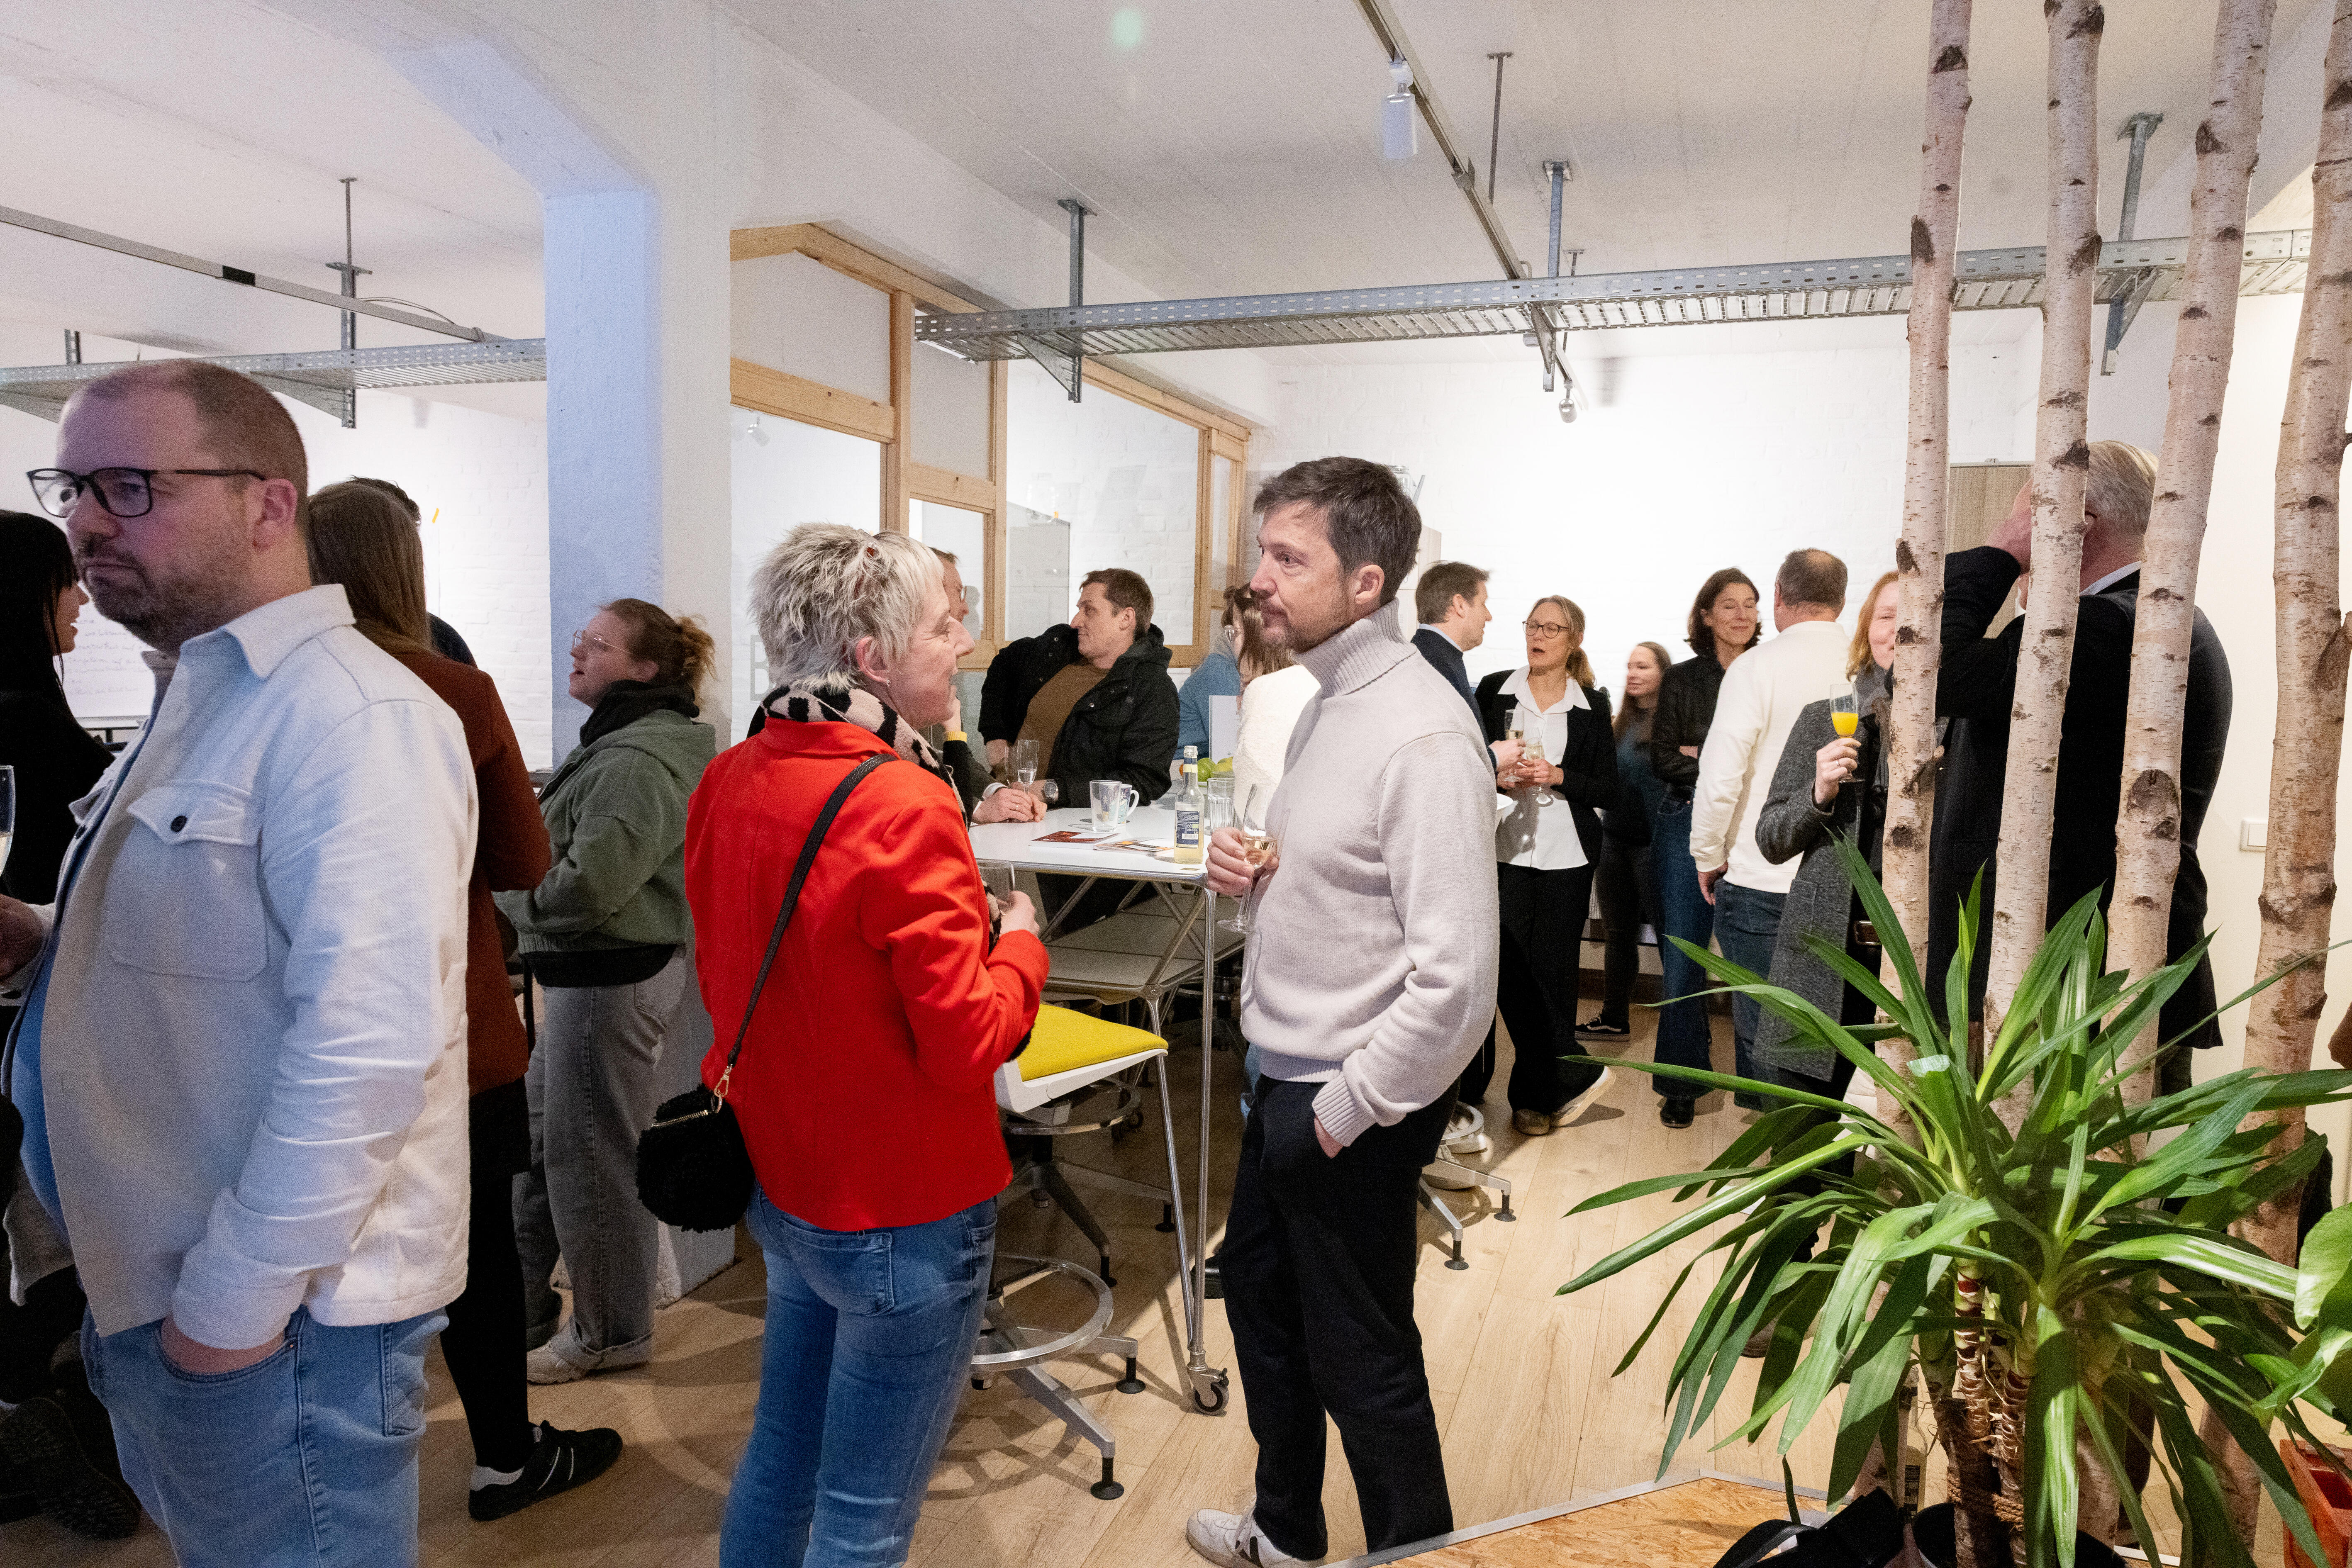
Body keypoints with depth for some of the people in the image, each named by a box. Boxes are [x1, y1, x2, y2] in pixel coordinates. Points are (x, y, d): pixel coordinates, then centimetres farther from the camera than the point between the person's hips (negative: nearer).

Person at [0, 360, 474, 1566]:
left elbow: (370, 1039, -27)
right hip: (158, 1293, 9)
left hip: (273, 1322, -9)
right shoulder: (204, 702, 12)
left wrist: (238, 1296, -20)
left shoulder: (349, 713, -21)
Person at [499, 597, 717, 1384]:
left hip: (610, 980, -11)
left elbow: (587, 887, -28)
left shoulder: (638, 763, -22)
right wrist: (525, 884, 0)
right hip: (587, 972, 11)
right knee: (537, 1139, 21)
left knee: (591, 1156, 4)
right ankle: (519, 1311, 37)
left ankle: (611, 1333, 22)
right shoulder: (619, 743, 14)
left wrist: (510, 893, -10)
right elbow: (562, 841, 19)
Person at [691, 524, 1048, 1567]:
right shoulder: (905, 806, -25)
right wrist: (1020, 944, -5)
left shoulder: (731, 781, -1)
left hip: (780, 1186, 8)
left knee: (781, 1458, 26)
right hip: (903, 1215, -7)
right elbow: (970, 1041, -22)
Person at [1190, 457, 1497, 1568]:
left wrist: (1346, 1109, -19)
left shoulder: (1423, 736, -24)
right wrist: (1260, 876, -2)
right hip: (1286, 1078, 10)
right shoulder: (1328, 703, 6)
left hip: (1353, 1107, -10)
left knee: (1360, 1355, 8)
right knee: (1257, 1294, 25)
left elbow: (1454, 977, -28)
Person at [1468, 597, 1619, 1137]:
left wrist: (1558, 777, -11)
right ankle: (1574, 1077, 11)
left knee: (1551, 972, 2)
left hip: (1565, 856, 0)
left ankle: (1538, 1096, 18)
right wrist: (1497, 777, -12)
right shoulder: (1493, 691, 6)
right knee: (1507, 973, -6)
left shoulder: (1592, 704, 6)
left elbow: (1609, 791, 5)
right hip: (1505, 850, 0)